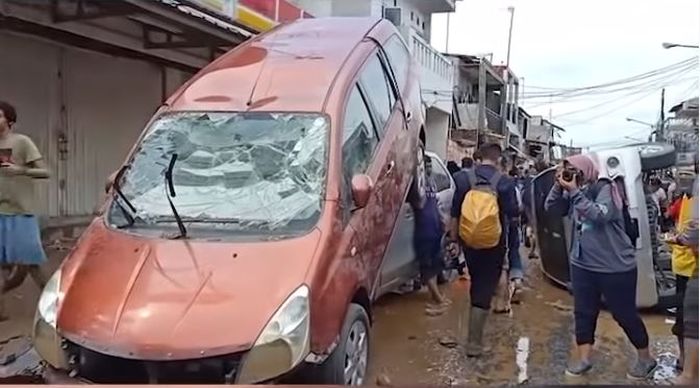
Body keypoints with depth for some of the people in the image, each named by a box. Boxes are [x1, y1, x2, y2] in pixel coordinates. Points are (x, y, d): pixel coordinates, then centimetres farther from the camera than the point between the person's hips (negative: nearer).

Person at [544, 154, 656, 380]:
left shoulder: (606, 189, -14)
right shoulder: (573, 193, 4)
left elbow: (599, 215, -28)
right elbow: (550, 208, 0)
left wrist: (574, 191, -28)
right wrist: (558, 185, -14)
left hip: (616, 266, -6)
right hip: (582, 264, 6)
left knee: (624, 314, 6)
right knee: (583, 312, 8)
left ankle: (645, 359, 26)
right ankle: (584, 360, 19)